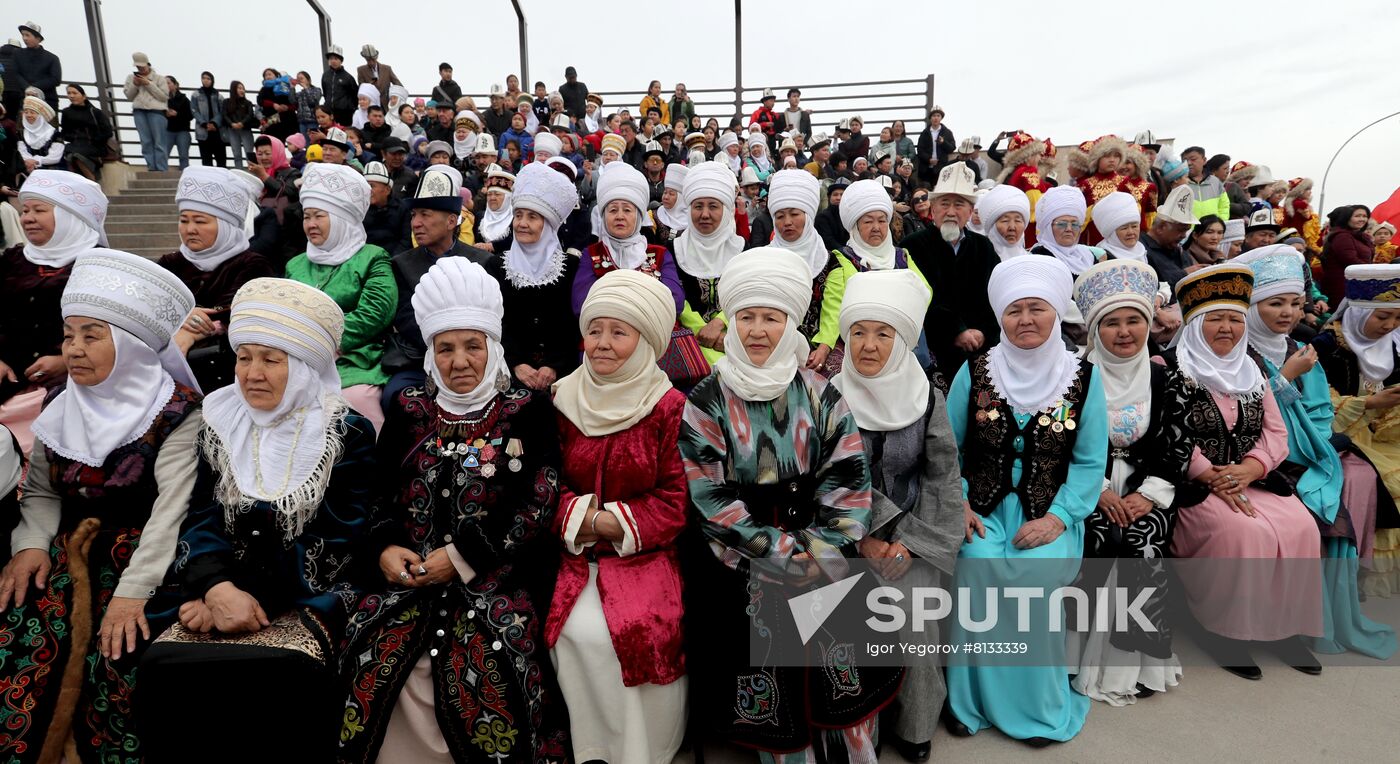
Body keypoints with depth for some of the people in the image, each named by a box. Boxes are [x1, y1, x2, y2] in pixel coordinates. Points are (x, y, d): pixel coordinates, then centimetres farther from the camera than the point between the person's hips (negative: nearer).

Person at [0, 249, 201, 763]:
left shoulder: (177, 410, -9)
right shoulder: (61, 408, 12)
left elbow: (172, 507, -16)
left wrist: (134, 591, -22)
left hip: (144, 558, -5)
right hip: (69, 551, 5)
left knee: (114, 658, -22)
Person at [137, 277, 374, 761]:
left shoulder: (347, 434, -3)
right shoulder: (221, 423, 10)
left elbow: (337, 543, -9)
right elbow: (201, 518, 2)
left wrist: (245, 595, -15)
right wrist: (218, 588, -17)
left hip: (310, 599, -3)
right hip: (222, 590, 4)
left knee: (284, 678, -30)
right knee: (162, 667, -22)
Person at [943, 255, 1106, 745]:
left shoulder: (1083, 378, 1)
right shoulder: (974, 372, 2)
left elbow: (1090, 462, 0)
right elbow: (948, 447, 5)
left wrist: (1058, 516, -12)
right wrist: (958, 503, -9)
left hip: (1048, 511, 0)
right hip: (983, 506, 1)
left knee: (1036, 573, -27)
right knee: (978, 567, -27)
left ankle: (1041, 705, -3)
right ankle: (973, 699, -5)